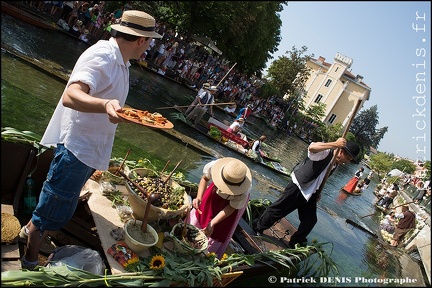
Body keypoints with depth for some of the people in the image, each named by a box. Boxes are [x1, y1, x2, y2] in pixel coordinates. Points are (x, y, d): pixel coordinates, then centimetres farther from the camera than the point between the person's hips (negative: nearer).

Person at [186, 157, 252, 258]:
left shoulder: (243, 192, -44)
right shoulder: (214, 166, -40)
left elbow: (232, 207, -26)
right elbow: (205, 178, -16)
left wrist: (212, 224, -33)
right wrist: (199, 197, -30)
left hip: (233, 200, -3)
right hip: (215, 193, 3)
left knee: (219, 231, 8)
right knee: (200, 212, 20)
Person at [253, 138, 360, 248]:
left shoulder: (336, 164, 8)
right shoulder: (326, 152, -18)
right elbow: (311, 147, -41)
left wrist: (318, 192, 13)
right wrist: (335, 144, -44)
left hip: (309, 194, 9)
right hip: (297, 188, -9)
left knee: (310, 220, 10)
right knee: (278, 210, 2)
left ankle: (296, 243, 29)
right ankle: (258, 227, 23)